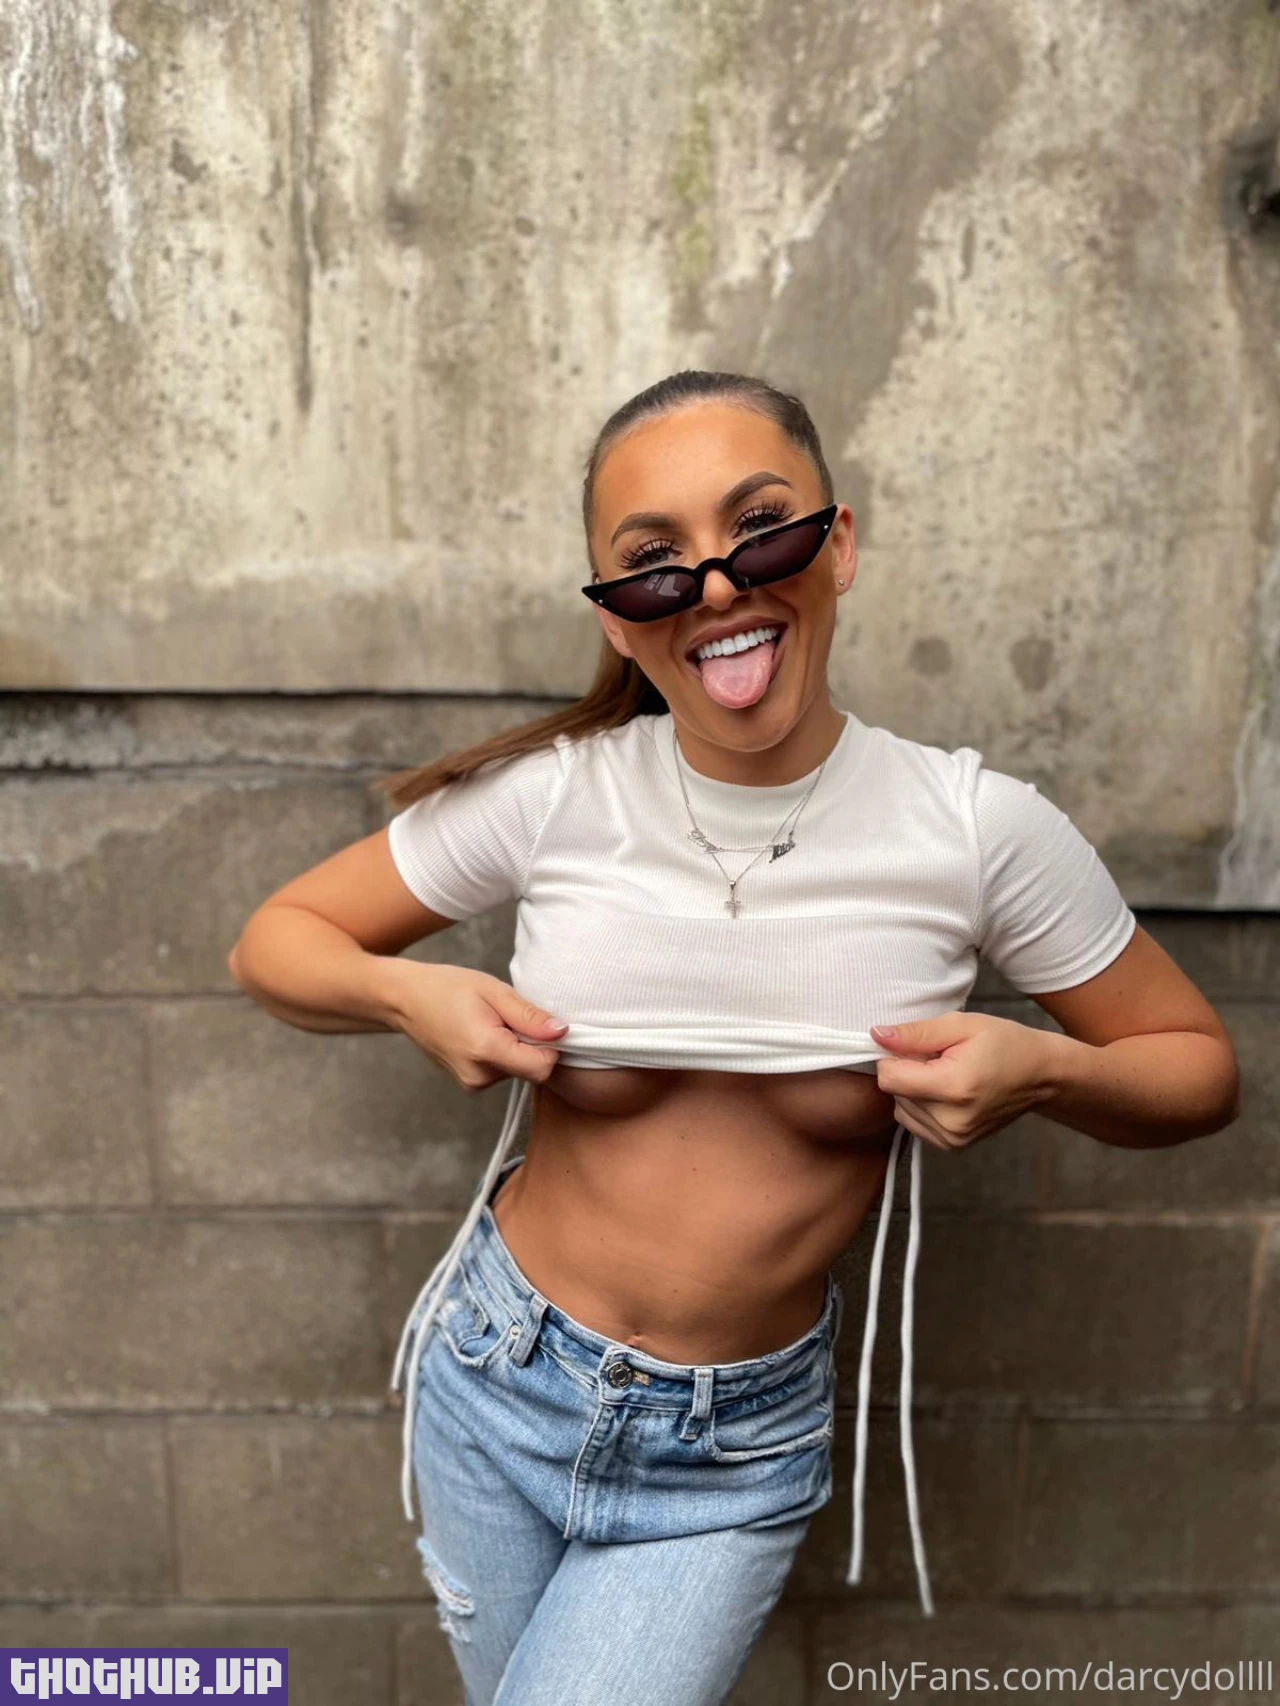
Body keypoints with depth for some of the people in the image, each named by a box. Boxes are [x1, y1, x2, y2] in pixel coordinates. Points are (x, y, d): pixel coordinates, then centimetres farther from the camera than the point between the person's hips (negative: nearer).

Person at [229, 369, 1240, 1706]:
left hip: (733, 1457, -1)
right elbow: (275, 941, -3)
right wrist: (407, 994, -23)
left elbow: (1199, 1067, -2)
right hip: (494, 1388, 2)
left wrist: (1040, 1070, -22)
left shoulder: (983, 831, -16)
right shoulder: (551, 795, -16)